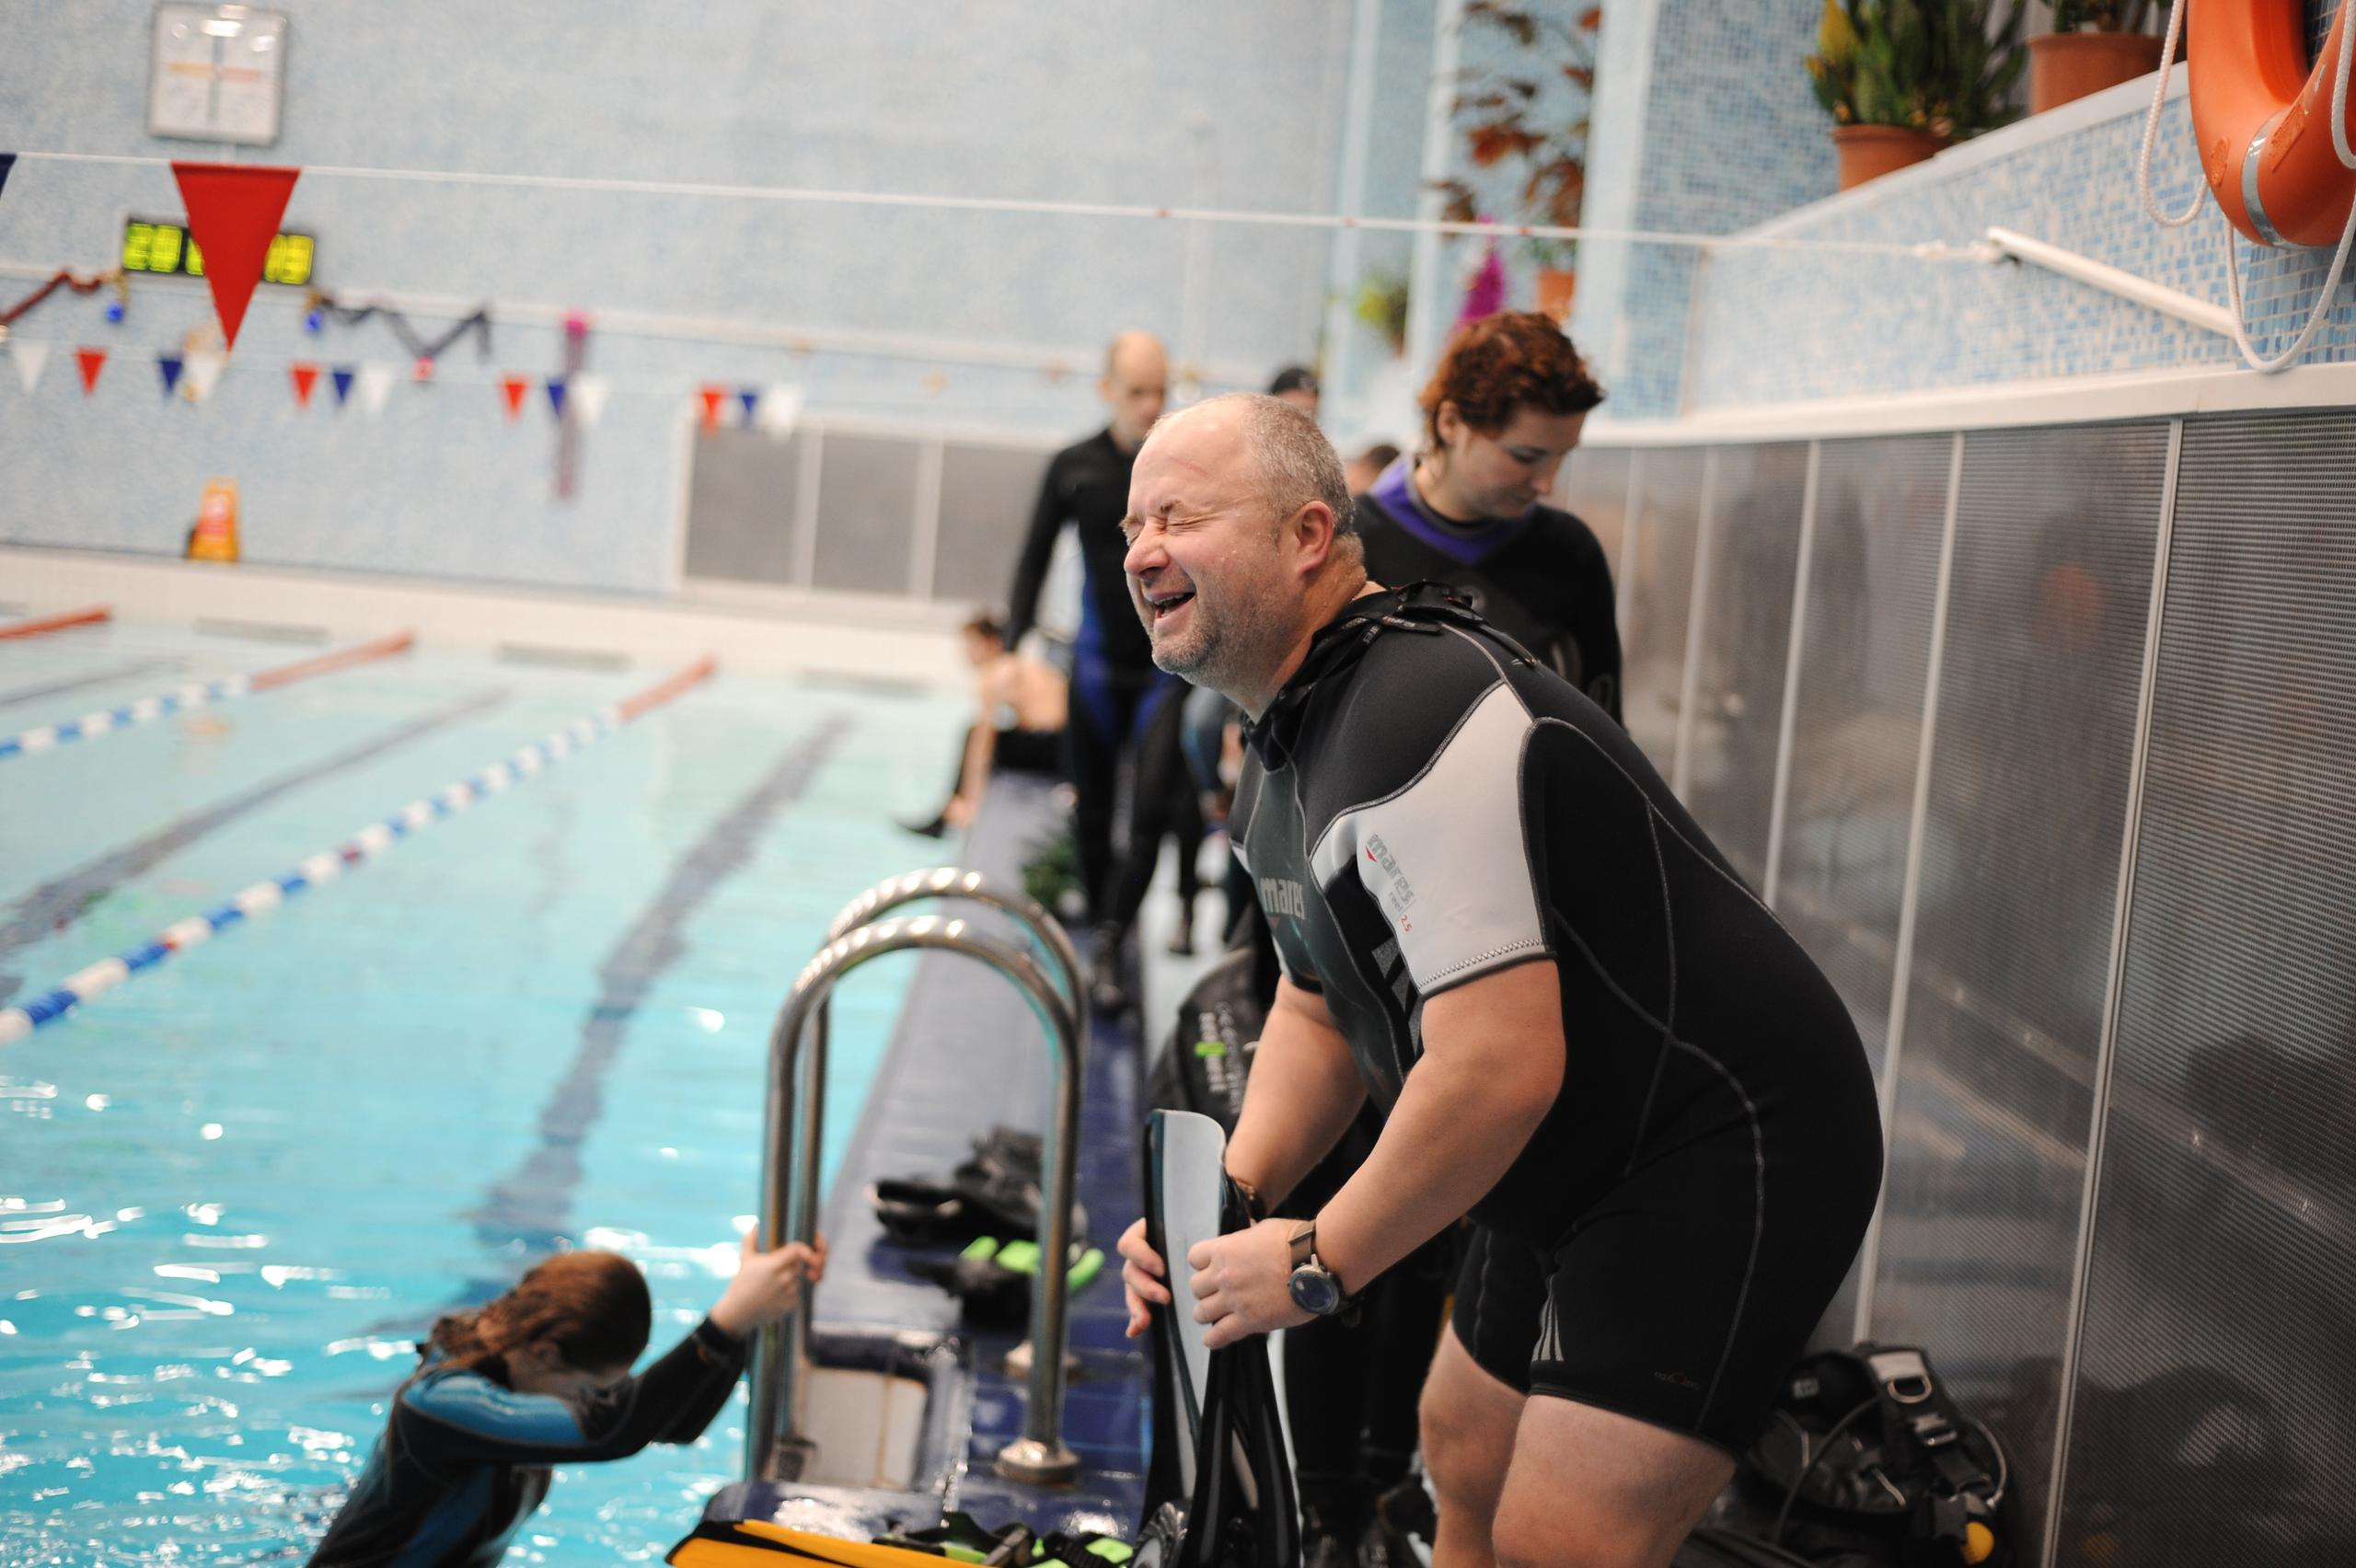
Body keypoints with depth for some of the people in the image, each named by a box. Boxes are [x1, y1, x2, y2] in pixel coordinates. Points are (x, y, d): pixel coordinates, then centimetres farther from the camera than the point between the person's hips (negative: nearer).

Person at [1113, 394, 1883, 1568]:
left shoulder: (1420, 719, -27)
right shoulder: (1285, 743, 8)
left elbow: (1502, 1066, -32)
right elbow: (1321, 1007, 17)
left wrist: (1317, 1261, -20)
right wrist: (1230, 1201, -1)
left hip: (1724, 1155, -11)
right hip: (1580, 1174, 11)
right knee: (1465, 1465, 22)